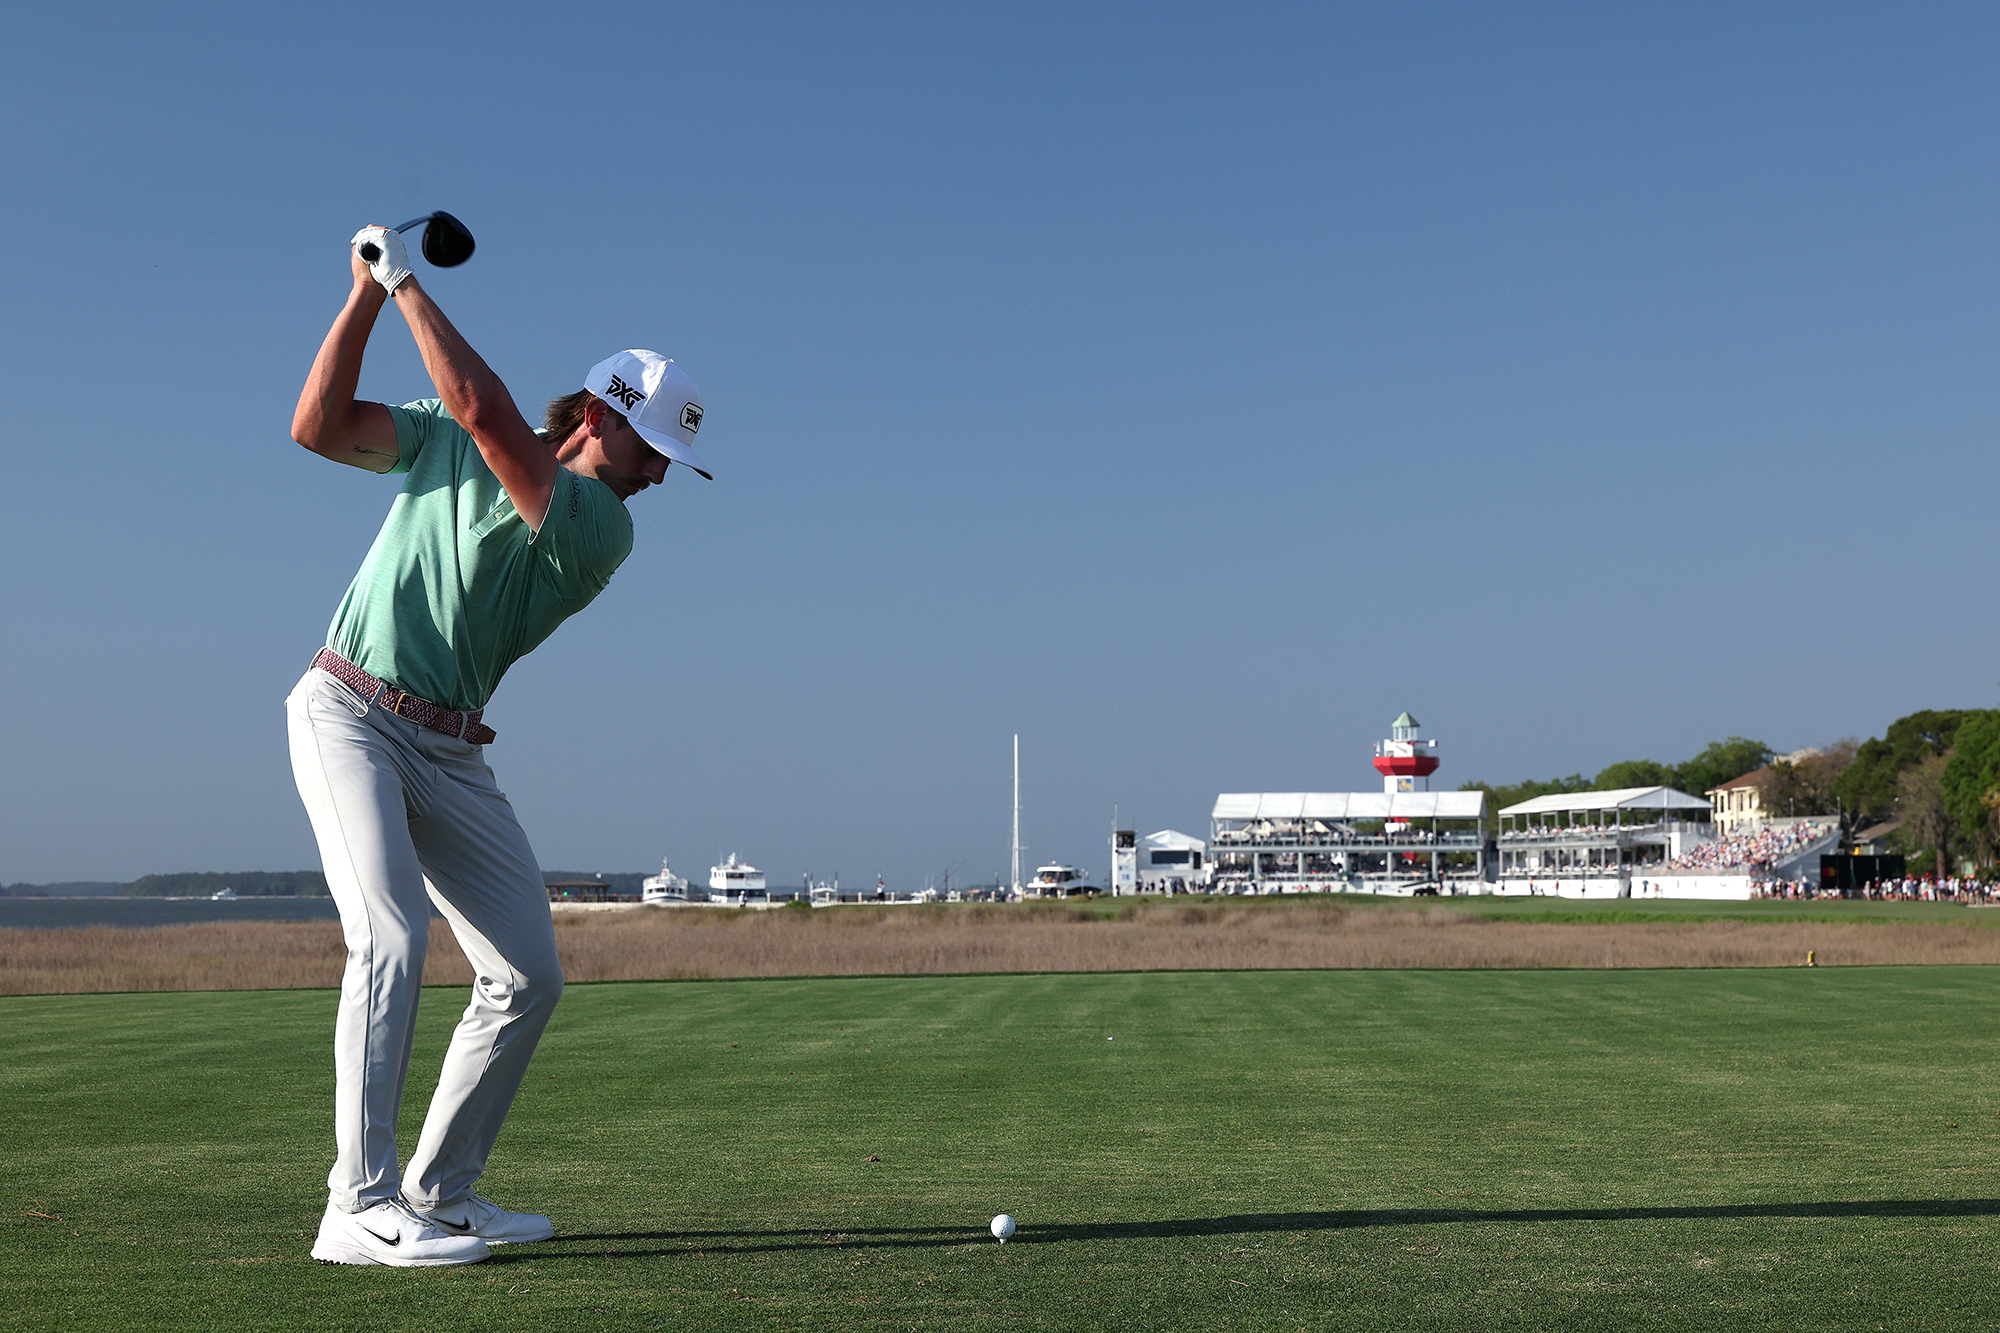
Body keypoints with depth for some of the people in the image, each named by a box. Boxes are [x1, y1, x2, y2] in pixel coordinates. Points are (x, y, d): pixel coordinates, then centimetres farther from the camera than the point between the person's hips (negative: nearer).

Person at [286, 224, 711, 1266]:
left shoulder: (603, 528, -4)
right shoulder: (440, 439, 3)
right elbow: (317, 427, -3)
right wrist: (367, 290, -7)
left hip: (450, 753, 3)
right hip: (347, 714, -3)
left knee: (529, 976, 0)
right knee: (391, 939, -22)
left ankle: (440, 1191, 15)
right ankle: (358, 1209, -22)